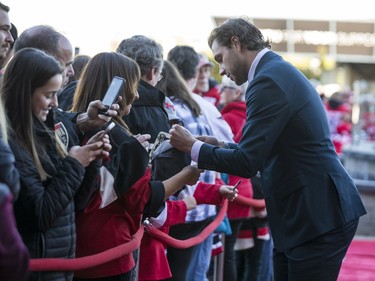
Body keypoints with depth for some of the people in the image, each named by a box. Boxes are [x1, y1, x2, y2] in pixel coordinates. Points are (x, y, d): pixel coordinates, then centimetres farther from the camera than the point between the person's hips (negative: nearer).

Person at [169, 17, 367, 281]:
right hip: (302, 213, 10)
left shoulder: (268, 80, -17)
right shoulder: (280, 70, 14)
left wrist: (194, 147, -6)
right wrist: (222, 147, 11)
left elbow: (247, 162, -20)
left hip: (318, 217, -10)